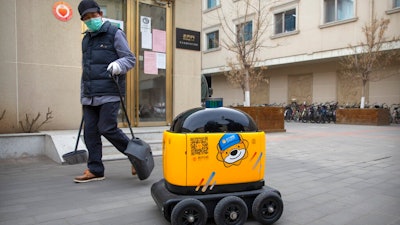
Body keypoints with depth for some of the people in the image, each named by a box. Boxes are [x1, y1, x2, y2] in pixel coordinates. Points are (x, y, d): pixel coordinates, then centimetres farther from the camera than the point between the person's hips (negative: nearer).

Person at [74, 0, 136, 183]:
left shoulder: (114, 34, 3)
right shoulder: (86, 39, 22)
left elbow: (130, 59, -1)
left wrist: (118, 64, -23)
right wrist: (83, 94, 23)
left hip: (109, 94, -7)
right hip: (89, 97, 7)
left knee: (107, 128, -12)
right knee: (90, 132, 3)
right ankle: (95, 170, 11)